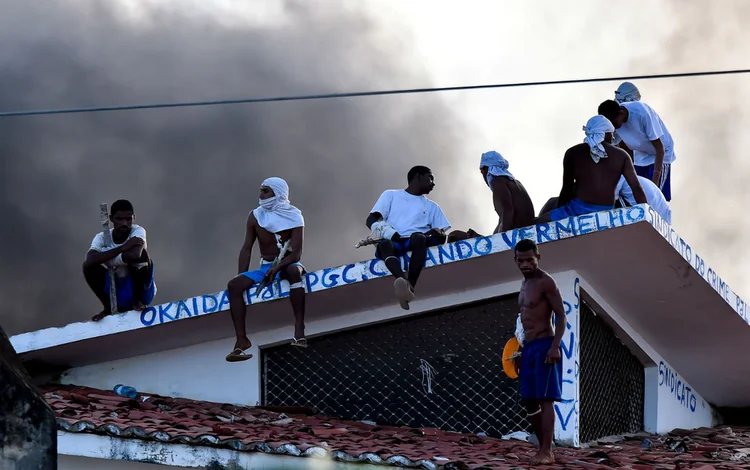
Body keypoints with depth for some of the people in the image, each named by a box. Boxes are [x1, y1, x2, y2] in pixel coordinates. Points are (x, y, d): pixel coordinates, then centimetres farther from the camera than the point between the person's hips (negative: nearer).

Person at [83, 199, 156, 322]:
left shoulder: (138, 231, -14)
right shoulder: (102, 238, -7)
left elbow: (135, 254, -37)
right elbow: (89, 260, -28)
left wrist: (103, 258, -23)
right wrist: (121, 248, -32)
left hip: (142, 290, -3)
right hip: (119, 293, 3)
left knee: (141, 253, -27)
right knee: (89, 266, -18)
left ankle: (138, 300, -10)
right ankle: (109, 307, -3)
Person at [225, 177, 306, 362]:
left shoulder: (294, 217, -7)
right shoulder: (255, 216, 3)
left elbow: (296, 253, -16)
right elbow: (246, 248, 3)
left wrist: (277, 267, -32)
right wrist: (242, 277, -9)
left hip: (287, 264, -4)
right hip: (265, 268, 4)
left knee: (294, 271, -40)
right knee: (234, 285, -21)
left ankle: (299, 331, -44)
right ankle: (241, 339, -25)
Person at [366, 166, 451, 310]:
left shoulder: (432, 206, 29)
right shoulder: (391, 195, 24)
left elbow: (442, 238, 17)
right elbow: (371, 220, 10)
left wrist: (438, 234, -8)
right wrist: (388, 232, -11)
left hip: (417, 243, 1)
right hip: (394, 242, -1)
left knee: (418, 237, -35)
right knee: (385, 244, -37)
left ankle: (408, 287, -54)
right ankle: (405, 283, -64)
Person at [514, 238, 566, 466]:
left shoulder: (546, 282, -9)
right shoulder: (525, 284, 18)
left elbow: (561, 316, -14)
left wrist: (555, 346, -24)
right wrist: (521, 349, 20)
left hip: (544, 345, -9)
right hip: (528, 347, 9)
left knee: (545, 399, -12)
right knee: (530, 402, 8)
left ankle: (547, 452, -16)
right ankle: (543, 448, 14)